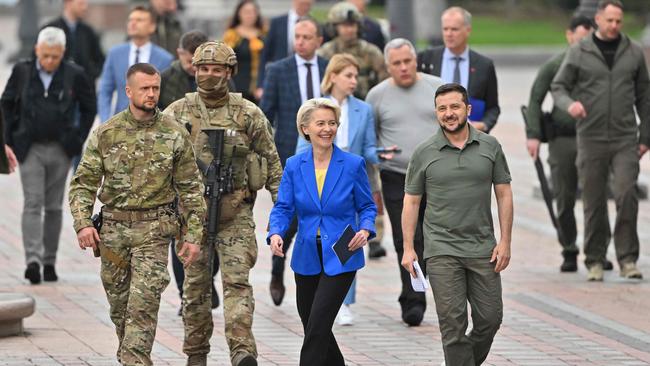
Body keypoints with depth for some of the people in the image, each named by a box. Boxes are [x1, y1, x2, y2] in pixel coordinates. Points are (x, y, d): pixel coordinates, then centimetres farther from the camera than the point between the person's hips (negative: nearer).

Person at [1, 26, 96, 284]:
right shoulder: (22, 71, -3)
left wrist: (79, 138, 2)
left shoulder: (75, 75, -4)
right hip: (30, 149, -1)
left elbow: (89, 108, 8)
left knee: (53, 207, 9)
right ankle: (33, 260, -18)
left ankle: (49, 261, 17)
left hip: (60, 150, 1)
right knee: (33, 204, -10)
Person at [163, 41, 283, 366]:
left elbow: (272, 162, 8)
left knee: (237, 280, -11)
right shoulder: (177, 113, 4)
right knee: (195, 284, 7)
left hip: (235, 213, -1)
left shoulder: (249, 114, 3)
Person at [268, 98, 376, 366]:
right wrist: (275, 234, -20)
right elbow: (283, 208, 0)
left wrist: (365, 230, -17)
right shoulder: (294, 166, 2)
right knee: (312, 328, 13)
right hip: (307, 258, 4)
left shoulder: (353, 164, -4)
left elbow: (367, 206, 3)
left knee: (317, 327, -14)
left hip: (340, 257, -4)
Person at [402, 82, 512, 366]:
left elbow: (504, 194, 5)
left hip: (483, 248, 2)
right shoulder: (424, 153, -1)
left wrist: (505, 241, -2)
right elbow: (411, 202, 3)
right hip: (442, 252, -2)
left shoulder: (490, 147, 3)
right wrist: (408, 249, -3)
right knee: (453, 323, -5)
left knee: (490, 318, 5)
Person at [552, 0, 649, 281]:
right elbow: (558, 87, 4)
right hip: (591, 138, 0)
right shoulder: (579, 53, 2)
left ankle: (627, 259, -10)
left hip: (625, 139, 0)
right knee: (593, 202, 2)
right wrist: (569, 104, -19)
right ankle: (595, 261, 12)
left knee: (626, 194, -15)